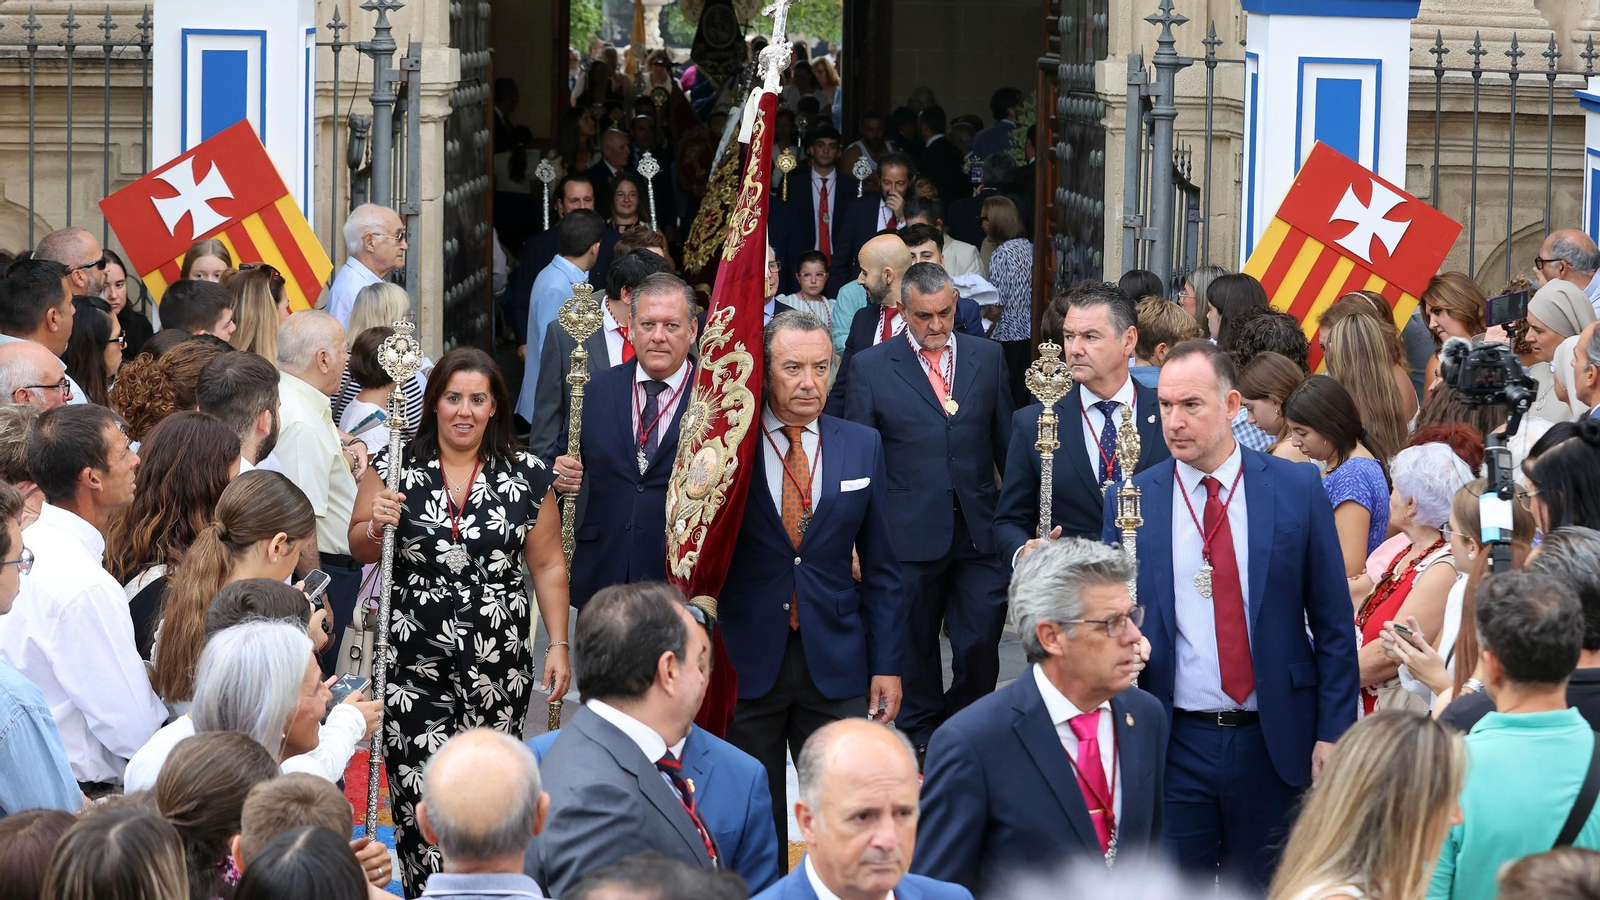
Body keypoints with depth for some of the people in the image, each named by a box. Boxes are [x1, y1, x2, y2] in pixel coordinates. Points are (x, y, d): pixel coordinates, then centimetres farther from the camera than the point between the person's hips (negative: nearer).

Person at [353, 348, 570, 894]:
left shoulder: (526, 476, 4)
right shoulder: (395, 467, 4)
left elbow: (548, 566, 8)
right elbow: (359, 550, 10)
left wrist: (559, 645, 3)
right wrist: (377, 527, -12)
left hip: (497, 662, 0)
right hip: (413, 659, 0)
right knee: (417, 788, -6)